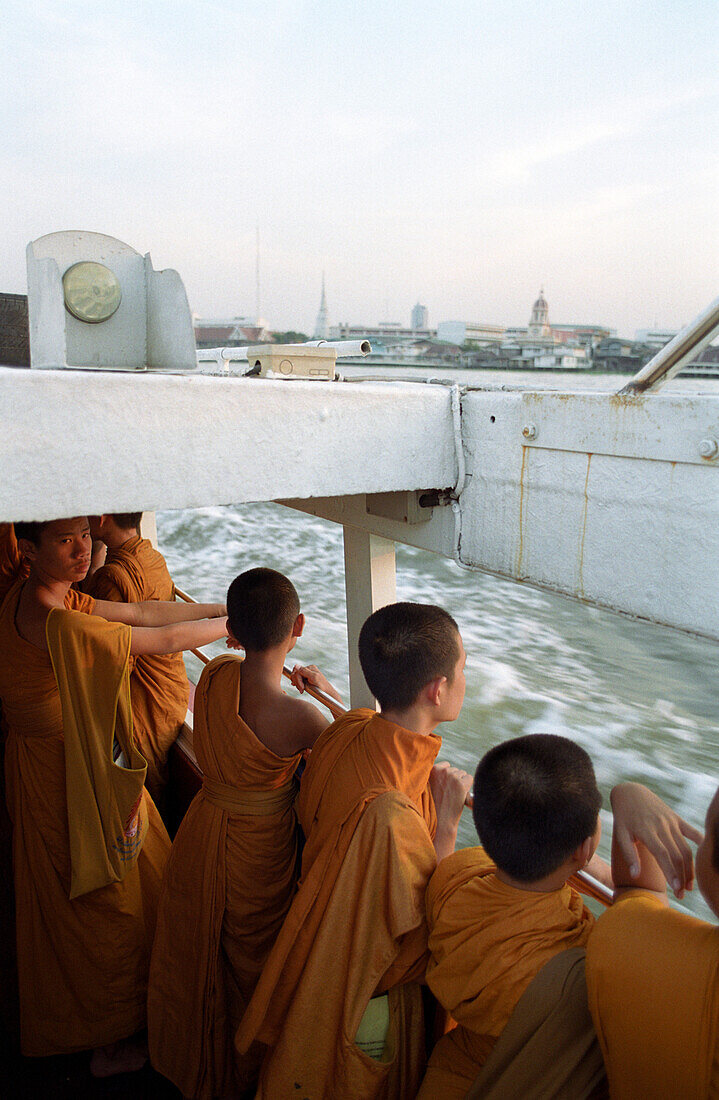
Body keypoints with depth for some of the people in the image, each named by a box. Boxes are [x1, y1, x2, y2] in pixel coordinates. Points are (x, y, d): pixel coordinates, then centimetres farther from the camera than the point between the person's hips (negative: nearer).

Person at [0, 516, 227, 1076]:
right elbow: (164, 641, -26)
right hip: (68, 774, -10)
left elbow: (140, 611, 0)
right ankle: (110, 1040, 32)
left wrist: (223, 606, -3)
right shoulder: (52, 623, -30)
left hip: (54, 761, 10)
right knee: (105, 903, 9)